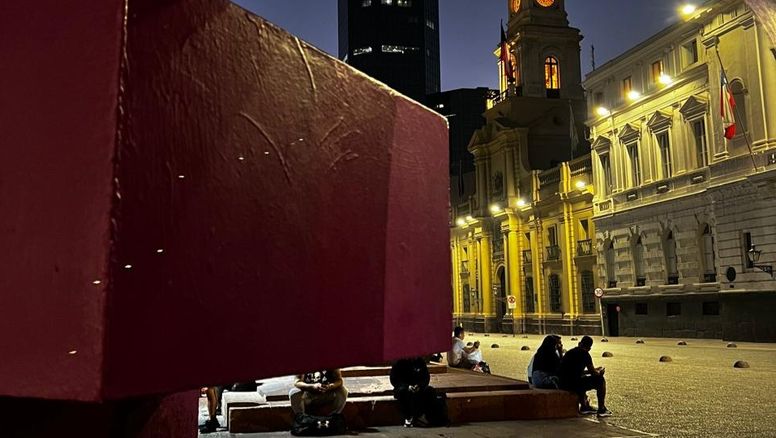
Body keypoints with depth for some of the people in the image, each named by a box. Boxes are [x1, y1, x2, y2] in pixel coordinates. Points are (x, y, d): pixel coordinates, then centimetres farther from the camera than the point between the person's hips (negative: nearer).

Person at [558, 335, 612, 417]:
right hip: (573, 384, -8)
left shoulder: (569, 352, 18)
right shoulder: (584, 354, -6)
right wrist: (600, 372, 21)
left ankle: (584, 406, 37)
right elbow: (593, 373, -2)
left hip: (562, 384, 8)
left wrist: (595, 370, 33)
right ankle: (601, 409, 13)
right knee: (600, 380, 8)